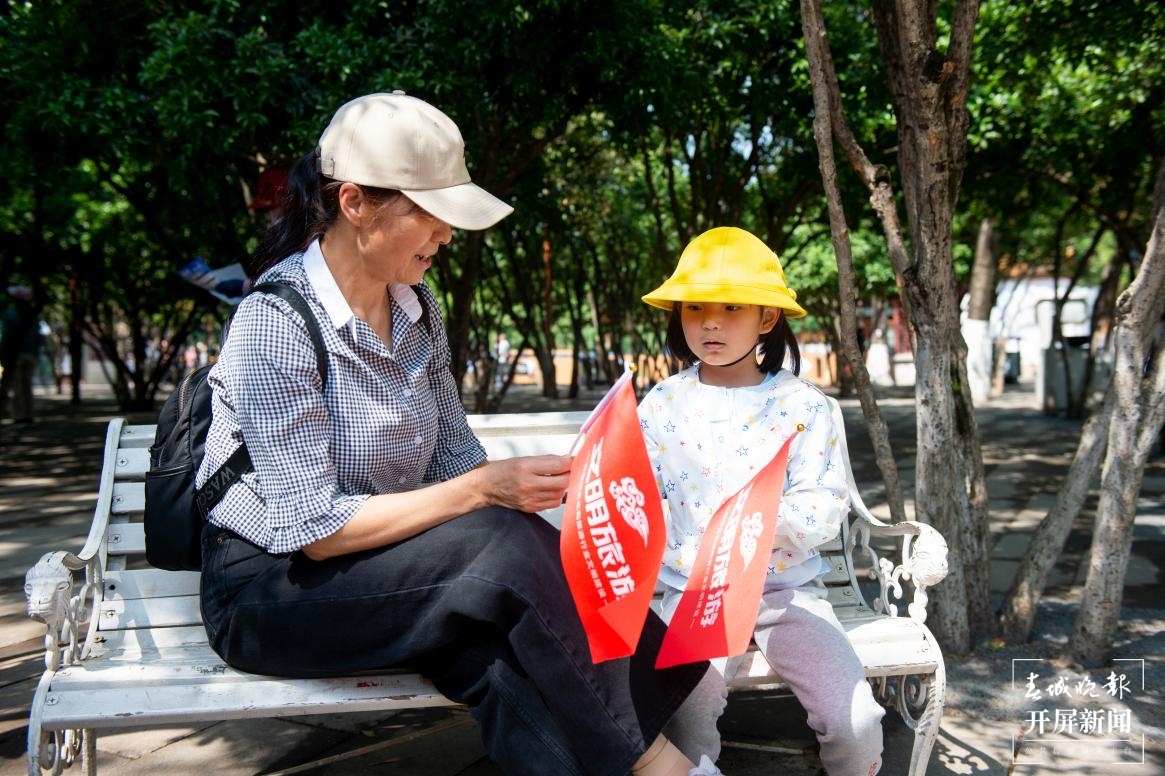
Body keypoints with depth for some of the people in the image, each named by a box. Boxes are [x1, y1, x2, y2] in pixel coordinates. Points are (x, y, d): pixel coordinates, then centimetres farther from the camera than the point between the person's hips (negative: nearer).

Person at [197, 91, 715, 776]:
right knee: (501, 545, -29)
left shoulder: (415, 305, 2)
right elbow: (315, 529, -23)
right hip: (272, 590, -6)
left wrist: (521, 489, -16)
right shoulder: (277, 321, -20)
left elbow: (455, 455, 4)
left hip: (383, 561, 6)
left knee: (505, 664, -26)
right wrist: (484, 491, -26)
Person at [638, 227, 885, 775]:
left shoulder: (802, 405, 0)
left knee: (857, 721, -10)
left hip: (788, 588, 1)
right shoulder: (662, 406, 2)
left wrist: (772, 516, -26)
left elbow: (828, 506, -6)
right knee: (685, 720, -22)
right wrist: (693, 554, -22)